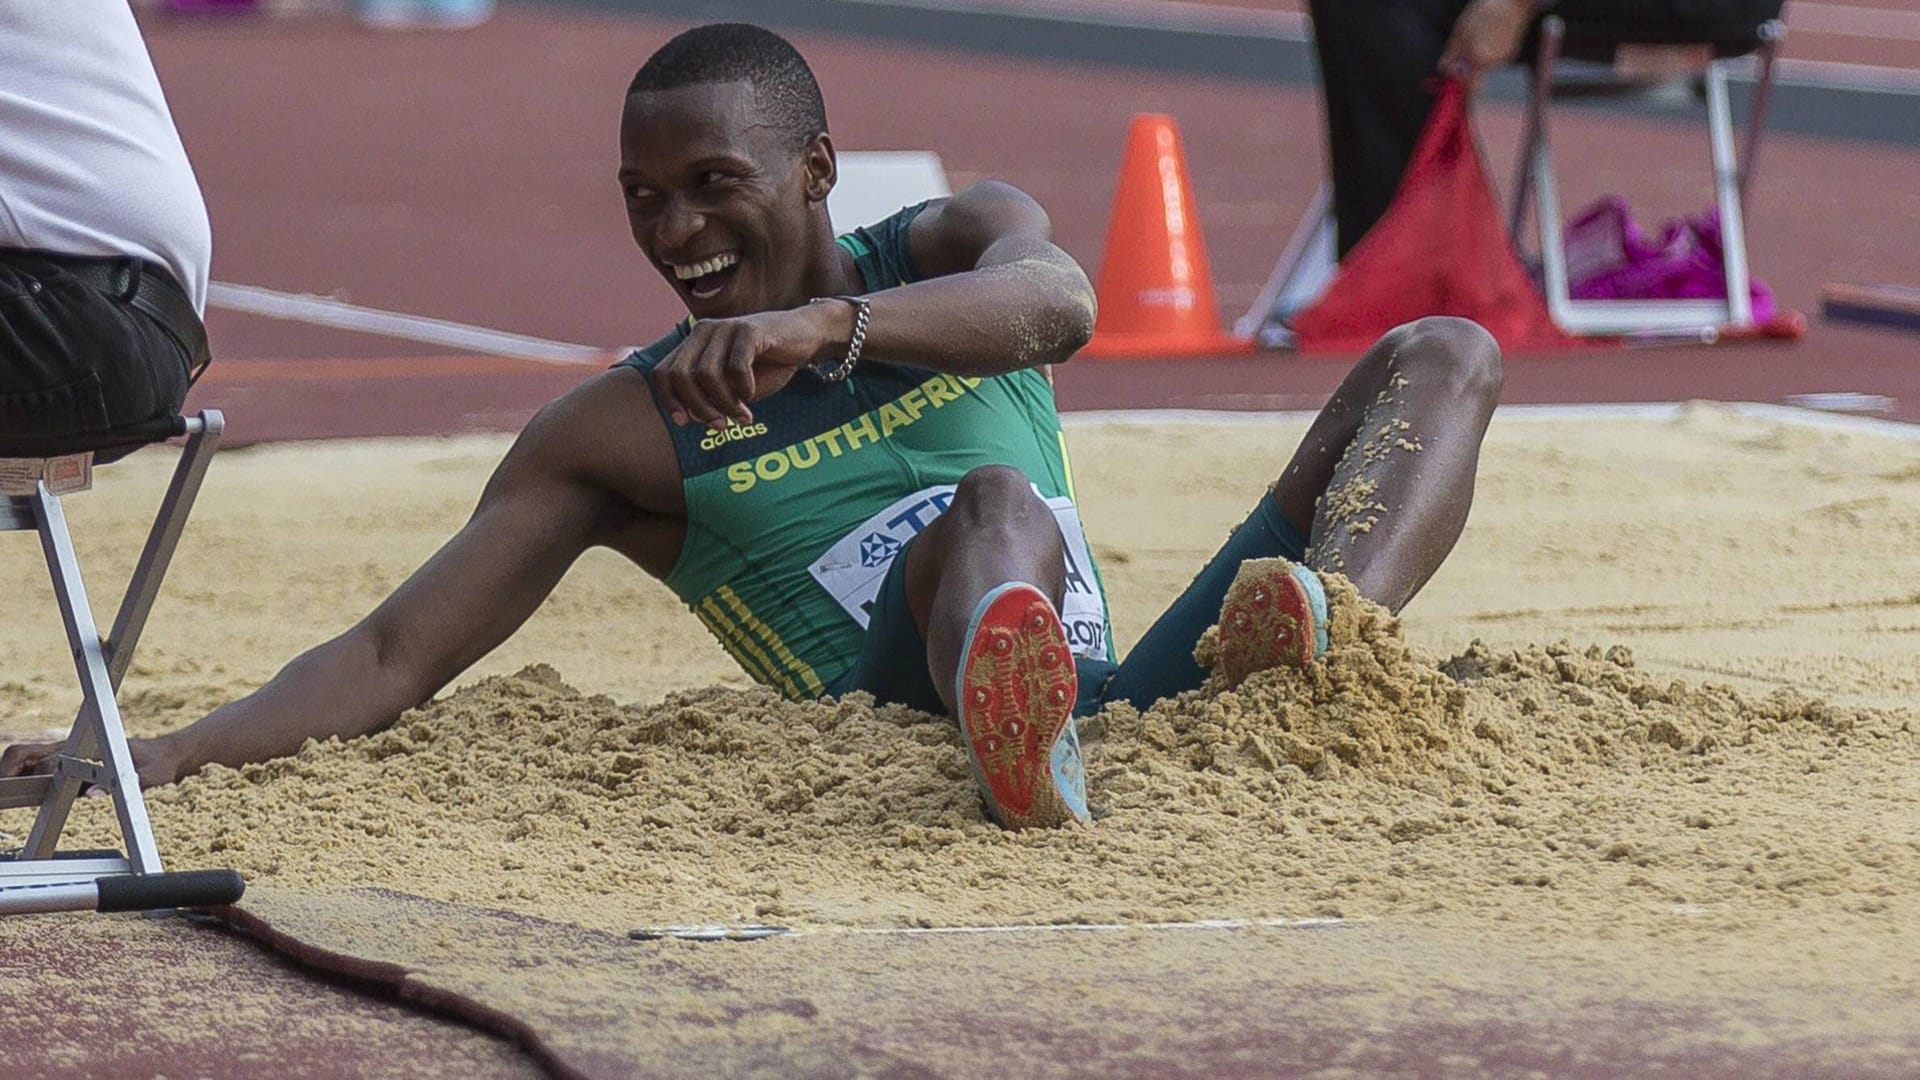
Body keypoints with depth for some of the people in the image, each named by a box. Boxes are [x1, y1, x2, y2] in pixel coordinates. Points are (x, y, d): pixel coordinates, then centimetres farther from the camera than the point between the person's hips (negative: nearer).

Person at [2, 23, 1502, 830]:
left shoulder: (951, 242, 13)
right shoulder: (622, 434, 9)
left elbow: (1057, 302, -13)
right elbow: (388, 663, 5)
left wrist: (822, 326, -32)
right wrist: (154, 759, -11)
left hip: (1132, 685, 4)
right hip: (929, 724, -4)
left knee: (1444, 356, -1)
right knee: (999, 505, -36)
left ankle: (1326, 643, -39)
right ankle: (1024, 744, -78)